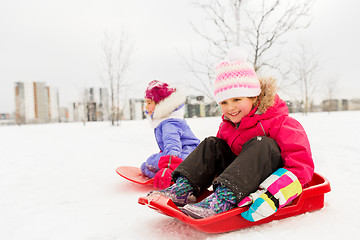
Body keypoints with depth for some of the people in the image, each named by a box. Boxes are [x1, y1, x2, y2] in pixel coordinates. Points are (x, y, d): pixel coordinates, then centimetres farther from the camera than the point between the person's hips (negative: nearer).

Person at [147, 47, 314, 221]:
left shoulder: (277, 122, -15)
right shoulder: (227, 126, 6)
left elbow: (302, 163, -23)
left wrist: (275, 194, -37)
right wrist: (211, 174, -3)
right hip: (240, 173, 6)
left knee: (261, 143, -31)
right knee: (212, 145, -6)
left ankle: (223, 199, -44)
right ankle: (183, 188, -21)